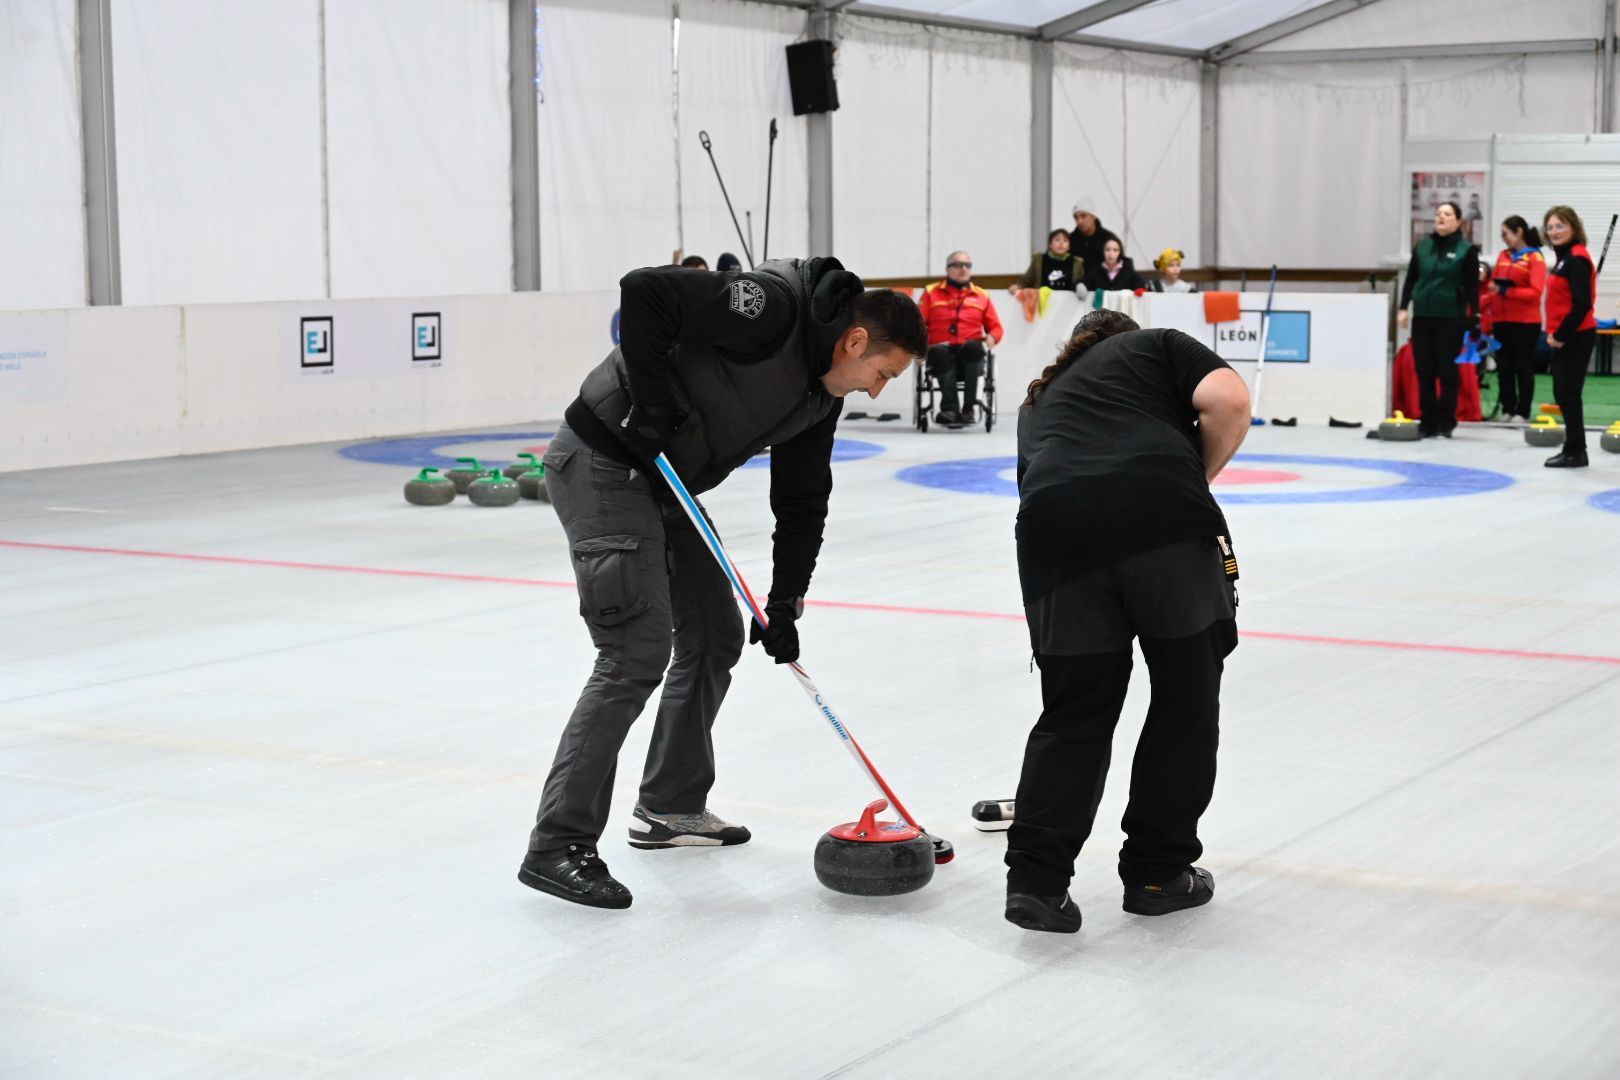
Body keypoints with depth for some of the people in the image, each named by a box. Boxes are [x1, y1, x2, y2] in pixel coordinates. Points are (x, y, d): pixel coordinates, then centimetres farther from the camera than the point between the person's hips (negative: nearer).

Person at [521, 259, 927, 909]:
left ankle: (669, 807, 29)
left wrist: (784, 604, 6)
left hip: (664, 484, 10)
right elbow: (644, 292, -28)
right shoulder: (772, 308, -21)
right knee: (640, 651, -15)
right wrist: (654, 405, -24)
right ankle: (558, 845, -12)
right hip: (602, 465, -10)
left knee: (715, 637, 15)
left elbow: (802, 500, 13)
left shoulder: (820, 395, 8)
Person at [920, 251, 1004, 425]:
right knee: (940, 352, -37)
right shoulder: (931, 292, 15)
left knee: (973, 347, -35)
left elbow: (995, 327, 18)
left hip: (970, 353, 1)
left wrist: (991, 337, -7)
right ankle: (949, 407, -41)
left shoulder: (982, 296, 18)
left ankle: (968, 408, -35)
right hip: (941, 351, -1)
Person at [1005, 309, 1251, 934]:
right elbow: (1228, 400, 4)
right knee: (1185, 699, 16)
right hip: (1165, 520, -3)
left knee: (1074, 713, 17)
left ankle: (1035, 877, 7)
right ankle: (1157, 872, 23)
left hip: (1057, 530, 3)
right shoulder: (1161, 345, 26)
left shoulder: (1042, 399, 38)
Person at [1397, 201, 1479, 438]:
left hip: (1451, 318, -4)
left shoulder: (1466, 249, -2)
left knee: (1447, 371, 0)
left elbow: (1472, 286, -4)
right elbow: (1411, 278, 12)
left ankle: (1446, 422, 6)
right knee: (1424, 371, 4)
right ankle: (1428, 421, 10)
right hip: (1422, 316, 4)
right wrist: (1404, 307, 5)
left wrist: (1474, 317, -9)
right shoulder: (1423, 246, 8)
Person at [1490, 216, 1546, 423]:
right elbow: (1494, 283, 17)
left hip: (1526, 322, -6)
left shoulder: (1535, 258, -8)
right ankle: (1508, 410, 15)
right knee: (1504, 367, 8)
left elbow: (1535, 292, -15)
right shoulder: (1503, 255, 9)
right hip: (1502, 320, 6)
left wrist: (1506, 291, -20)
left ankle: (1523, 413, 6)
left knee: (1523, 367, 1)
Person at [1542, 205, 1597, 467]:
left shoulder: (1577, 258, -15)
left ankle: (1575, 452, 0)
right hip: (1564, 336, 10)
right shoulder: (1564, 257, 15)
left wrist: (1561, 334, -17)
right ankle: (1573, 449, 19)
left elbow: (1582, 304, -22)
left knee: (1568, 394, -6)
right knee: (1563, 394, 13)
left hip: (1575, 337, -10)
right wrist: (1554, 331, 12)